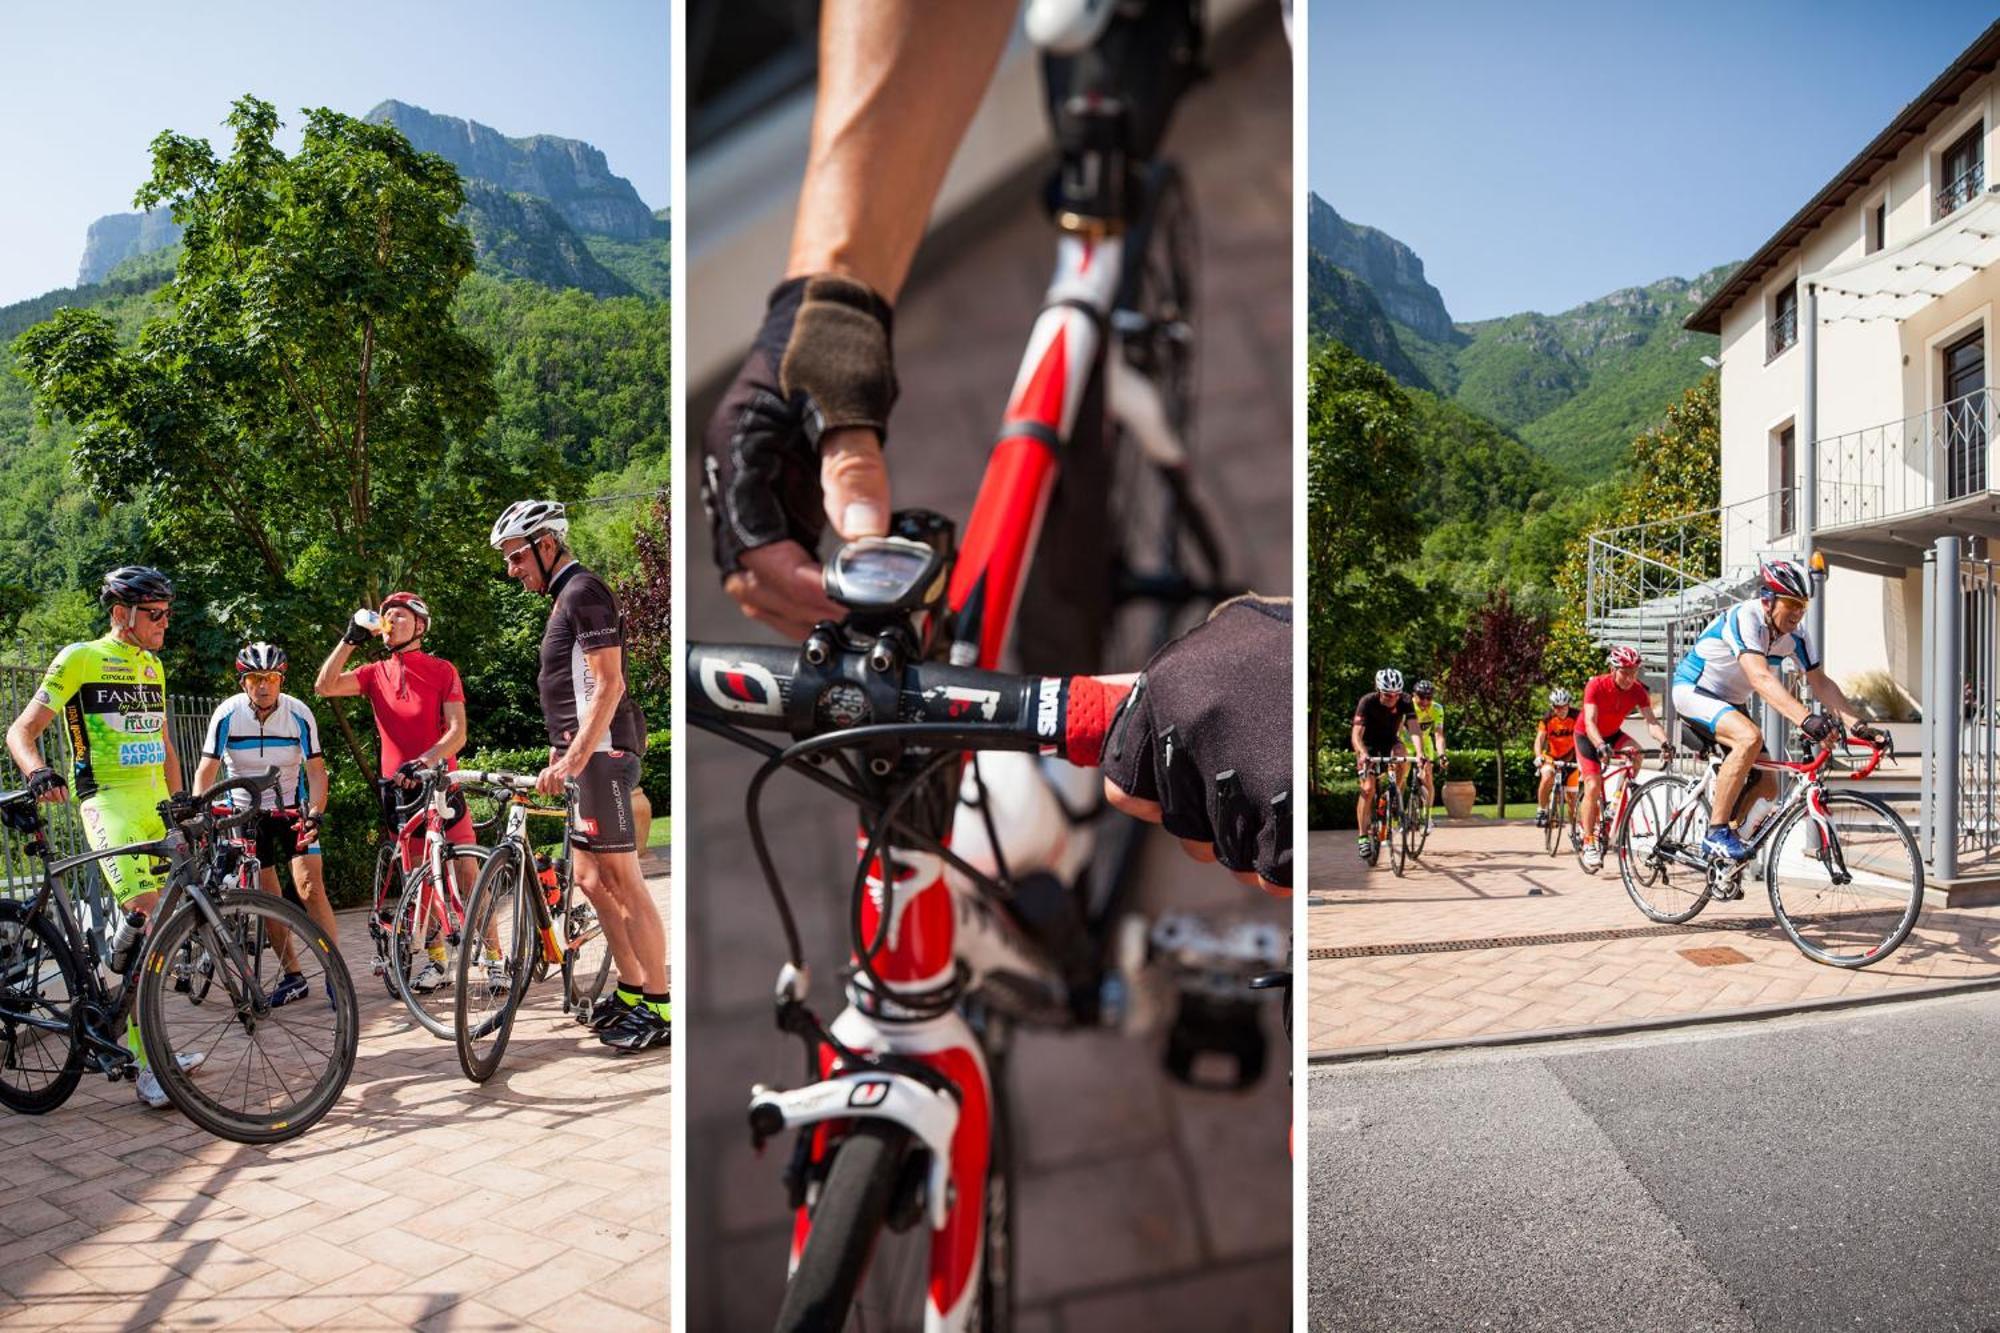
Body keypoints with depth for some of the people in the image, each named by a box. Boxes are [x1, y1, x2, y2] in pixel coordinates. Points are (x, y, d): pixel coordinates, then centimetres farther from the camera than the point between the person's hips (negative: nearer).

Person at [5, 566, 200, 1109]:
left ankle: (151, 1047, 19)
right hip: (108, 801, -7)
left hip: (156, 806, 7)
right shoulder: (80, 659, -2)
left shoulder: (153, 667, 18)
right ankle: (147, 1064, -15)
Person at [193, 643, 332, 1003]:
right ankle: (293, 976, 13)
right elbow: (207, 767, -13)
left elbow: (315, 769, -14)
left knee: (310, 887, -13)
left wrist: (315, 813, -27)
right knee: (267, 899, 1)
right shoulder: (227, 714, -14)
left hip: (291, 807, -1)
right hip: (246, 811, 1)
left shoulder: (299, 714, -15)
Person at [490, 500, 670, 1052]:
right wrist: (558, 756, 21)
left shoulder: (584, 591, -11)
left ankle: (659, 1007, 0)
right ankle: (631, 990, 23)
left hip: (603, 752, -10)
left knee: (623, 881, -7)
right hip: (587, 753, 10)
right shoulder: (566, 598, 20)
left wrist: (573, 760, -24)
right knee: (591, 878, 13)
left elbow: (609, 685, -19)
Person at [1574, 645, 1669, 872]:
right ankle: (1589, 843, -7)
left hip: (1613, 735, 4)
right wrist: (1601, 746, -53)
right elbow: (1590, 722, -35)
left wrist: (1664, 742, -46)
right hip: (1588, 737, -4)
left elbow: (1651, 721, -27)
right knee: (1593, 787, -15)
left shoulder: (1638, 690, -17)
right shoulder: (1596, 685, -27)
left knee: (1635, 753, -28)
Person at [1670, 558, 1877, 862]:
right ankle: (1717, 833, -25)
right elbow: (1760, 678, -41)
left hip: (1730, 701, 8)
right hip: (1692, 690, -8)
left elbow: (1820, 682, -3)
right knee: (1750, 737, -34)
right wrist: (1806, 719, -52)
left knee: (1766, 785, 1)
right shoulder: (1745, 618, -28)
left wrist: (1858, 724, -17)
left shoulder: (1795, 633, -5)